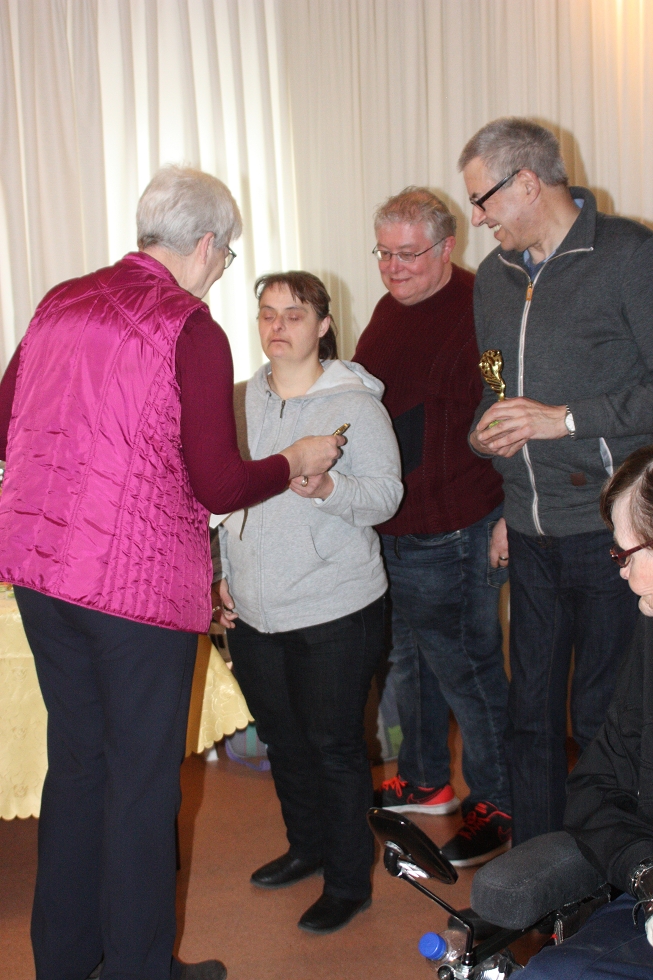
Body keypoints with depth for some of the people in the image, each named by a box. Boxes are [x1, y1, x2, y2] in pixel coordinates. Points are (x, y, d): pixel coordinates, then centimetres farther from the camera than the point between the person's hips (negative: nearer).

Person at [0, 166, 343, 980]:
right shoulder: (192, 330, -12)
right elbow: (217, 487, -13)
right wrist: (296, 462, 4)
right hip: (137, 579, -7)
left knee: (75, 759, 20)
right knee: (143, 779, 8)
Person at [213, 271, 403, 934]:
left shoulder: (354, 402, -8)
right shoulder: (244, 399, 8)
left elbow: (386, 495, -11)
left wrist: (328, 489, -30)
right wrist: (225, 572, 11)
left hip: (333, 611, -5)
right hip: (253, 609, 6)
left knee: (334, 745, 3)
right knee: (282, 736, 18)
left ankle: (349, 882, 19)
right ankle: (307, 846, 40)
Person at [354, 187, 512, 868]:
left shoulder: (477, 311, -15)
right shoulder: (391, 308, 11)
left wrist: (508, 516, -21)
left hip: (452, 533, -9)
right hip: (387, 526, 9)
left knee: (464, 666, 2)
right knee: (410, 660, 20)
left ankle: (495, 801, 20)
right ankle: (425, 782, 38)